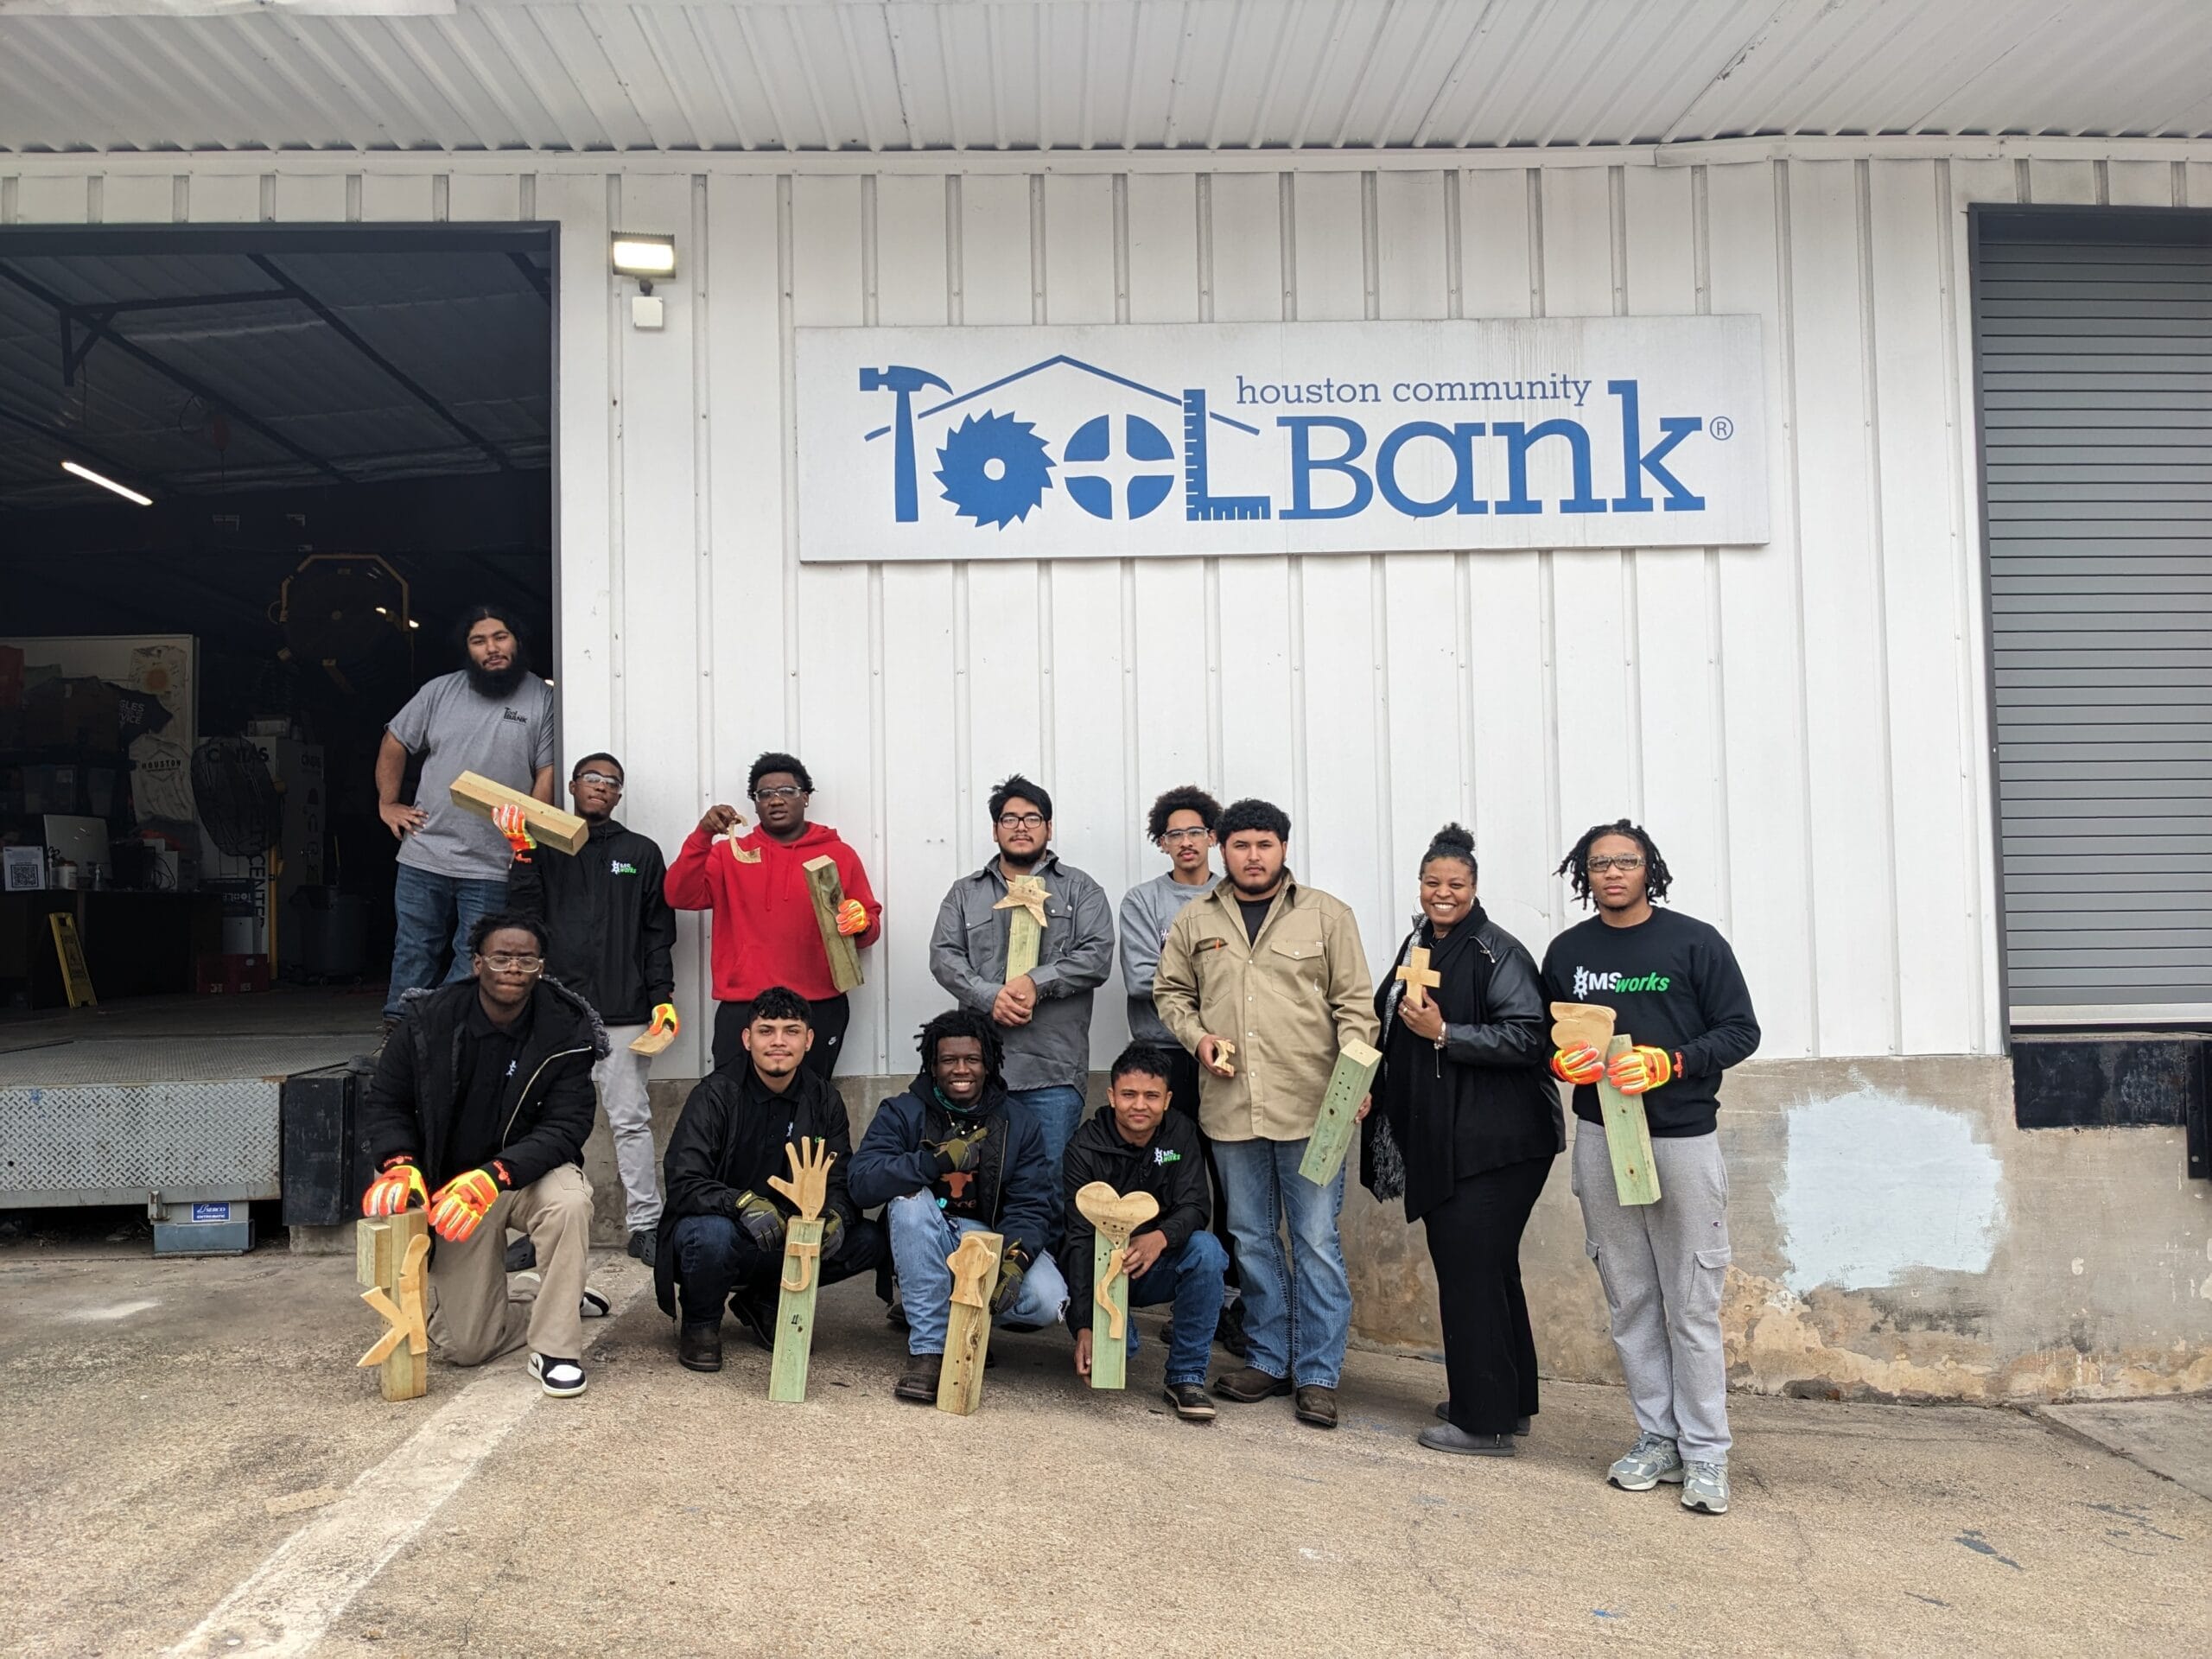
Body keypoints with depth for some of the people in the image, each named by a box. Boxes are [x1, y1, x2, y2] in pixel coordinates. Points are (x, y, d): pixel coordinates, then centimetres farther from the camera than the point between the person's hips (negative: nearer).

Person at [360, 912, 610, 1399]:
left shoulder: (566, 1031, -15)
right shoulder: (429, 1021, -10)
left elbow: (565, 1127, -19)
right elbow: (386, 1103, -1)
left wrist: (494, 1174, -35)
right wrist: (400, 1165, -21)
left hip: (531, 1172, -1)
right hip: (452, 1185, 2)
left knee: (569, 1201, -39)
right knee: (466, 1347, -4)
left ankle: (555, 1347, -21)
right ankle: (562, 1303, 26)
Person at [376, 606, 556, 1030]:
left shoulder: (543, 700, 0)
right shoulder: (440, 691, 8)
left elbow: (548, 772, -4)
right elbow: (394, 745, 17)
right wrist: (387, 804, 11)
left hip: (492, 867, -2)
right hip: (423, 856, 3)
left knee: (474, 965, 2)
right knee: (412, 954, 11)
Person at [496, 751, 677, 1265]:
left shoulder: (642, 852, 12)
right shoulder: (543, 848, 12)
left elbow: (658, 933, 8)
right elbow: (523, 915, -1)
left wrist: (662, 997, -1)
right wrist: (522, 853, -11)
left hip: (623, 1013, -1)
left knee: (631, 1118, -1)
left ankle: (644, 1223, 4)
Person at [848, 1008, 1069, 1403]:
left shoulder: (1020, 1126, 2)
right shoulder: (902, 1114, -2)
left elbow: (1030, 1206, -8)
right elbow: (862, 1184, -18)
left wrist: (1016, 1260, -29)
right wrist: (936, 1160, -31)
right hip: (923, 1246, -1)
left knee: (1048, 1301, -27)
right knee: (910, 1200, -32)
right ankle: (927, 1348, -24)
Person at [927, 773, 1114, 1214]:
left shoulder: (1080, 890, 10)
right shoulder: (965, 893, 16)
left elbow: (1097, 956, -1)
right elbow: (944, 956, 5)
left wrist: (1036, 983, -13)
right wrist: (990, 996, -12)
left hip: (1055, 1067, -2)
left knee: (1052, 1183, 0)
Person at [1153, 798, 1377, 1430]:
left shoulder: (1326, 915, 1)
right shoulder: (1195, 920, 8)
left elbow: (1355, 1003, -1)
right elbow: (1170, 991, 16)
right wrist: (1197, 1037, -3)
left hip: (1311, 1108, -3)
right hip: (1231, 1108, 3)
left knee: (1317, 1242, 1)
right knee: (1251, 1239, 14)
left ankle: (1317, 1375, 12)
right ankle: (1269, 1359, 28)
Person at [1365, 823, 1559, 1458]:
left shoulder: (1499, 953, -11)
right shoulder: (1417, 947, 13)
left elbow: (1529, 1039, -20)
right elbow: (1389, 1028, 24)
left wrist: (1445, 1033, -21)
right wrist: (1372, 1090, 15)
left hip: (1494, 1142, -8)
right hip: (1439, 1139, 8)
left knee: (1471, 1270, -5)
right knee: (1488, 1269, 16)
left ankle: (1486, 1421, 5)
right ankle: (1508, 1401, 28)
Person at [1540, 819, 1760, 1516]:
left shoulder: (1695, 942, -1)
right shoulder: (1567, 951, 9)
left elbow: (1741, 1030, -2)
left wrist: (1670, 1062, -16)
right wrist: (1563, 1061, -7)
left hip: (1681, 1138, -3)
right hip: (1599, 1138, 3)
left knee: (1692, 1304, 0)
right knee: (1630, 1301, 8)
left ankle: (1705, 1454, 9)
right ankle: (1657, 1438, 18)